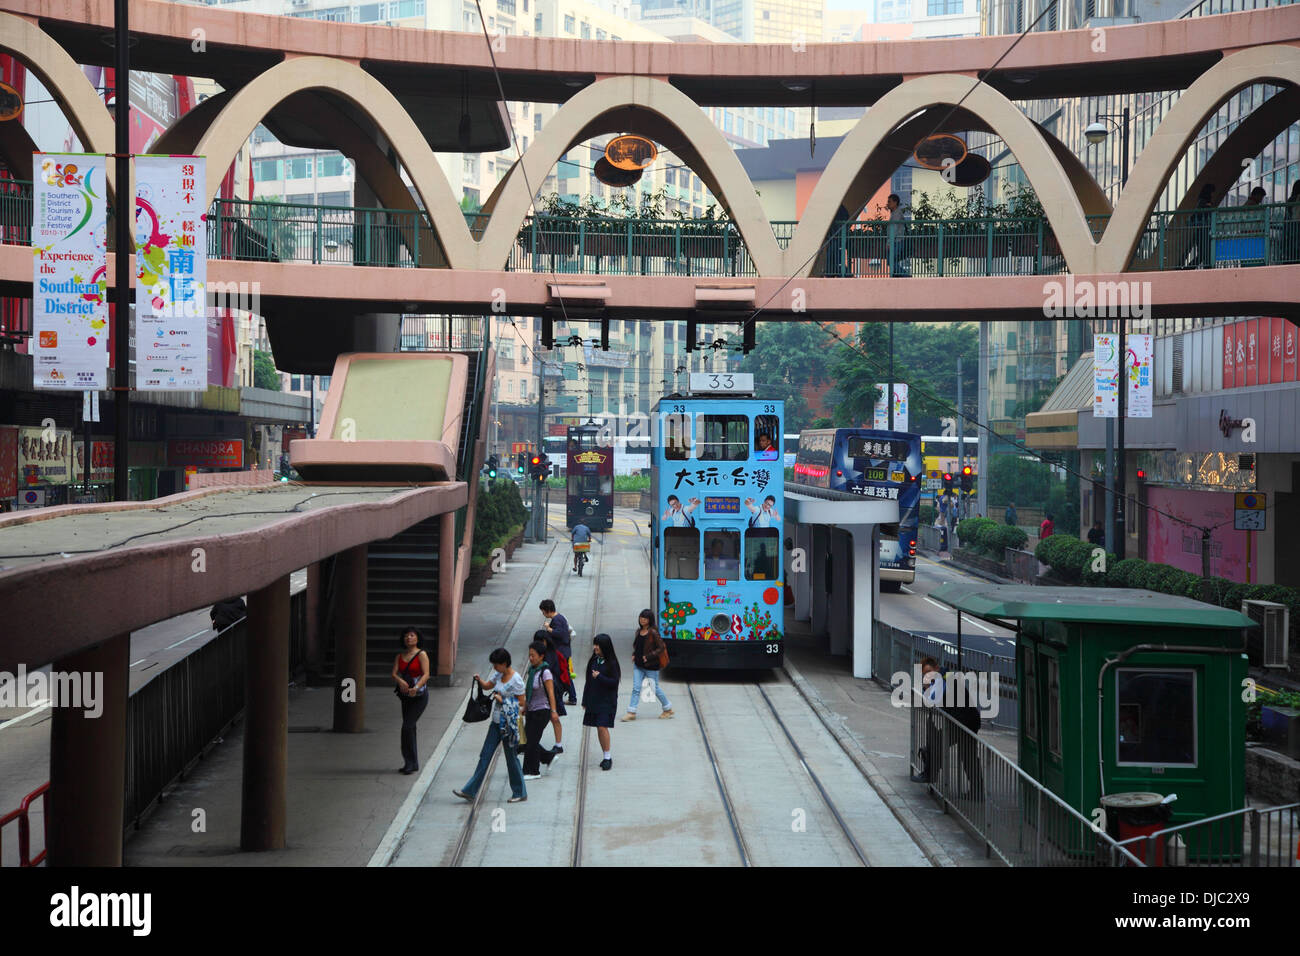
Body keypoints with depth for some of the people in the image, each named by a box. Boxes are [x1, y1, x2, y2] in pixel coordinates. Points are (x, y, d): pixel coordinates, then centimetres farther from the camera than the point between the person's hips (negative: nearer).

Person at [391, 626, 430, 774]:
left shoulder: (421, 655, -6)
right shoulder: (400, 655, 10)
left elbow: (426, 674, -17)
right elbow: (394, 673, -1)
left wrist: (416, 687, -34)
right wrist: (400, 681, -24)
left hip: (419, 695, -6)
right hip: (406, 695, 6)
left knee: (407, 727, -15)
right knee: (410, 728, 10)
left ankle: (411, 763, -11)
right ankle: (412, 763, 18)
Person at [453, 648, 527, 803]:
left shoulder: (516, 680, -15)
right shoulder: (498, 674, 7)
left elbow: (522, 702, -13)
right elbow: (487, 686, 20)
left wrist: (503, 700, -15)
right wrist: (479, 680, -1)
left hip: (509, 723, -8)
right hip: (496, 722, 8)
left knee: (511, 757, 2)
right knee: (485, 755, 7)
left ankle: (520, 793, 16)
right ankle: (470, 791, 8)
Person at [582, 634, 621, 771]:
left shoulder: (611, 663, -9)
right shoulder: (593, 660, 8)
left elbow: (614, 682, -12)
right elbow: (588, 681, 12)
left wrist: (599, 677, -19)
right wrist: (585, 701, 12)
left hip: (607, 701, -6)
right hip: (593, 700, 6)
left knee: (602, 727, -13)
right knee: (599, 728, 8)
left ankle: (608, 757, -6)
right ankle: (606, 756, 17)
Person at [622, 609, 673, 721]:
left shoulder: (653, 632, -15)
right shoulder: (639, 631, 7)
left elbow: (661, 647, -14)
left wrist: (648, 657, -20)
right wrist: (634, 655, 4)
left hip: (651, 666, -6)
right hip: (638, 665, 6)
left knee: (655, 689, 7)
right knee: (636, 688, 0)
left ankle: (668, 709, 26)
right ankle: (631, 713, 1)